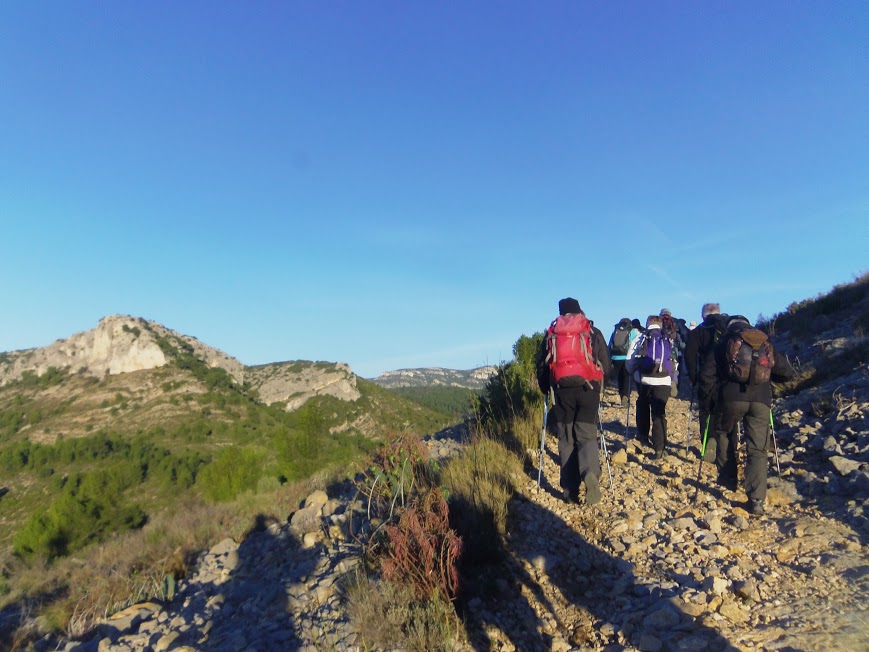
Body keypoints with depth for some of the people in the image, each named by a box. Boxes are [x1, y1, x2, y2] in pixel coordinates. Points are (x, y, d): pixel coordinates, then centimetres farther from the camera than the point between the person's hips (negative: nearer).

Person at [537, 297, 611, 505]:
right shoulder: (593, 332, 8)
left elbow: (542, 365, 10)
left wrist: (546, 389, 23)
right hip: (588, 388, 0)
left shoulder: (551, 334, 10)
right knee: (586, 435, 6)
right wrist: (598, 383, 23)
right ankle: (591, 474, -22)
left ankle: (570, 490, 5)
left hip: (561, 389, 1)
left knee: (566, 439, 8)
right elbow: (606, 365, 7)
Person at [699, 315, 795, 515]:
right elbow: (788, 373, 20)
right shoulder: (765, 344, 22)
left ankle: (727, 480, 27)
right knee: (758, 449, 4)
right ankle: (756, 500, -6)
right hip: (761, 399, 2)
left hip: (733, 397, -1)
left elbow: (706, 374, 6)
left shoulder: (725, 342, 14)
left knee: (724, 434, 25)